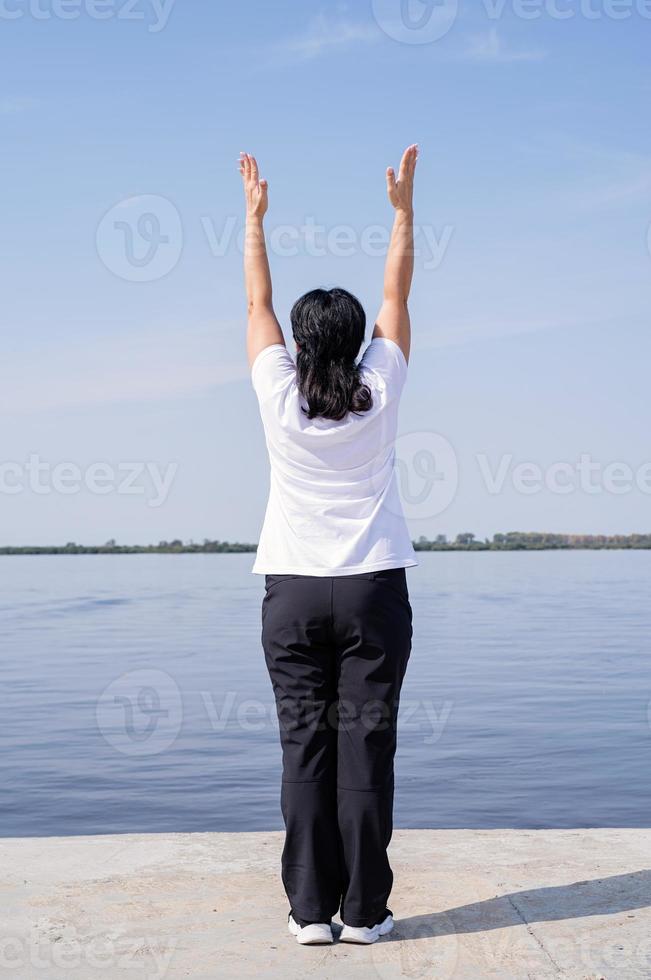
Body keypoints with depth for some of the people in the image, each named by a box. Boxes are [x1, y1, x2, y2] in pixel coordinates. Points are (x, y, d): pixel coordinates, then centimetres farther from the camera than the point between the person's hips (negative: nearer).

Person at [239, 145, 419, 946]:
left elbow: (258, 302, 10)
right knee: (365, 747, -1)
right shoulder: (379, 394, -2)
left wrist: (255, 215, 20)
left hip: (293, 593, 1)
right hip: (373, 589, 0)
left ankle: (310, 909, 4)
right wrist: (402, 207, 17)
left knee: (304, 747, 2)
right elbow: (397, 295, 9)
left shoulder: (280, 398, -2)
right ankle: (364, 910, 3)